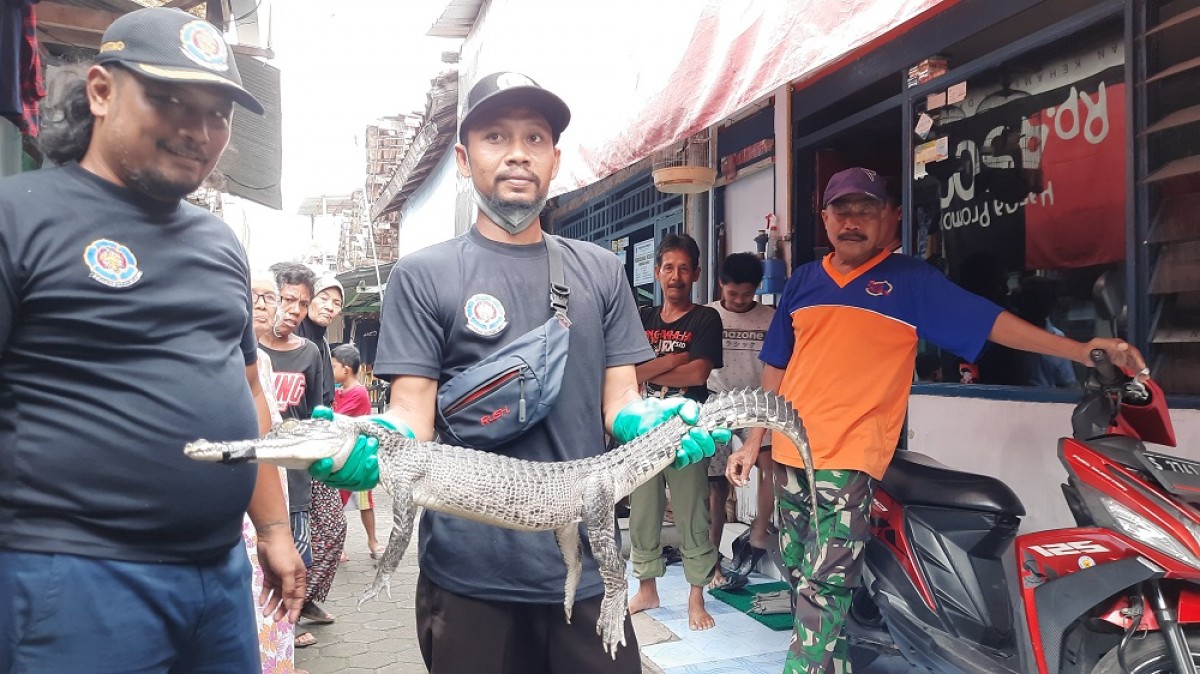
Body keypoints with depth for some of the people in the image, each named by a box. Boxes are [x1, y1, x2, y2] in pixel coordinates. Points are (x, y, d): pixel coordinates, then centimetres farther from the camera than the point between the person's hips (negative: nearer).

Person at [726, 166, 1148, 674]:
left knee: (824, 585, -10)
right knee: (800, 578, 15)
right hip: (789, 453, 5)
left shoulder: (910, 280, 0)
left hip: (847, 459, -5)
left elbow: (989, 321, -6)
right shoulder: (803, 281, 12)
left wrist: (1081, 350, -17)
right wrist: (752, 443, 15)